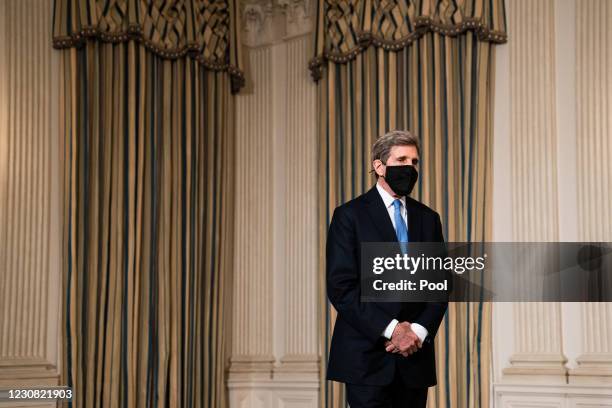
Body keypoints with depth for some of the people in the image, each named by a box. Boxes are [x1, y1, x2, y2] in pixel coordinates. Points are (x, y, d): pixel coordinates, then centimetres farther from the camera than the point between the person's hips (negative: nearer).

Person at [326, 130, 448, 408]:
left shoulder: (428, 218, 13)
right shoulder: (350, 215, -2)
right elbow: (340, 287, -9)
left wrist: (420, 331, -6)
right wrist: (391, 329, -14)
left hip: (415, 356, 4)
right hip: (366, 357, -4)